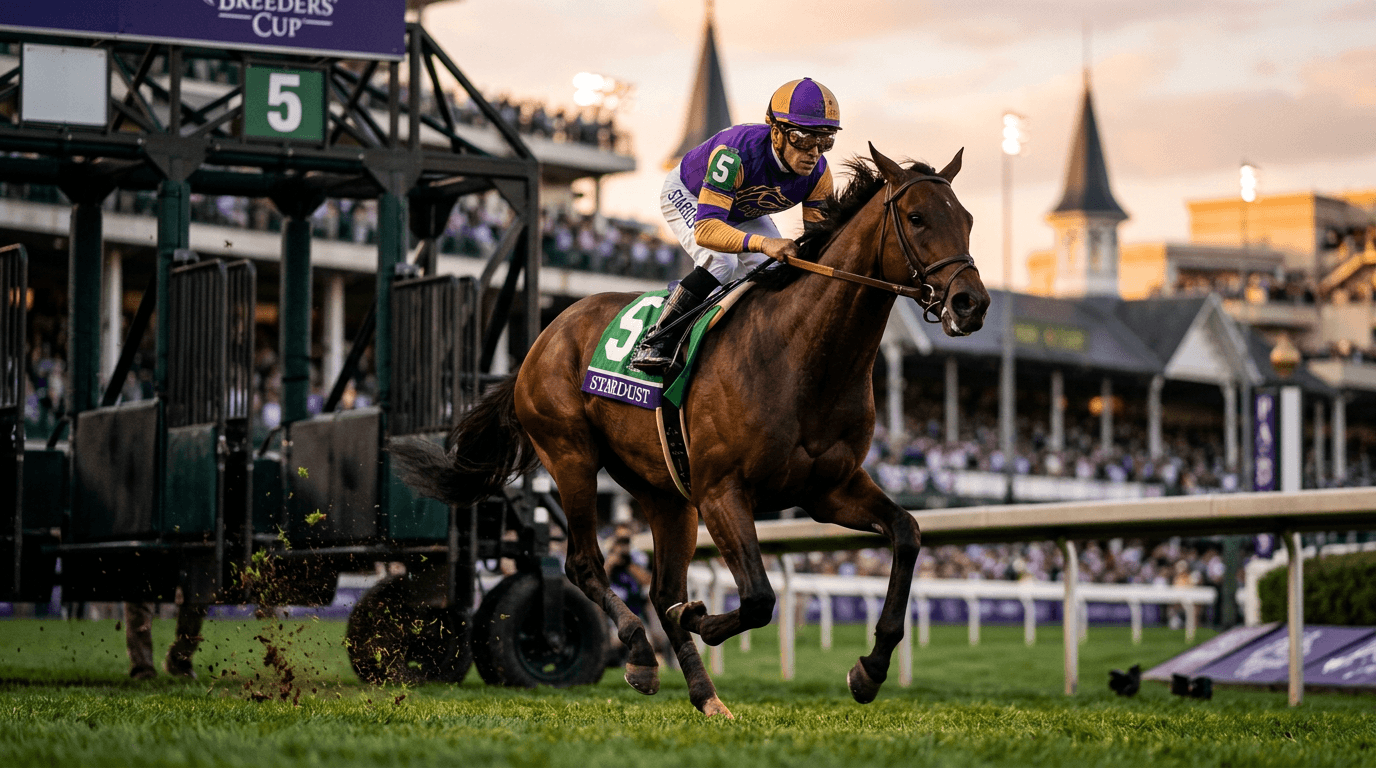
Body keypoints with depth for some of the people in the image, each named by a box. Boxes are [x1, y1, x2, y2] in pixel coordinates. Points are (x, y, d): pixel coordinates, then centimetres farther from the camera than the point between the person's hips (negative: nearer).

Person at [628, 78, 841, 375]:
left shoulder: (819, 175, -27)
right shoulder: (737, 153, -46)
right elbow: (705, 229, -52)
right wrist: (763, 243, -68)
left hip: (744, 212, 6)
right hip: (686, 195, -6)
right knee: (721, 263, -30)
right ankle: (656, 339, -21)